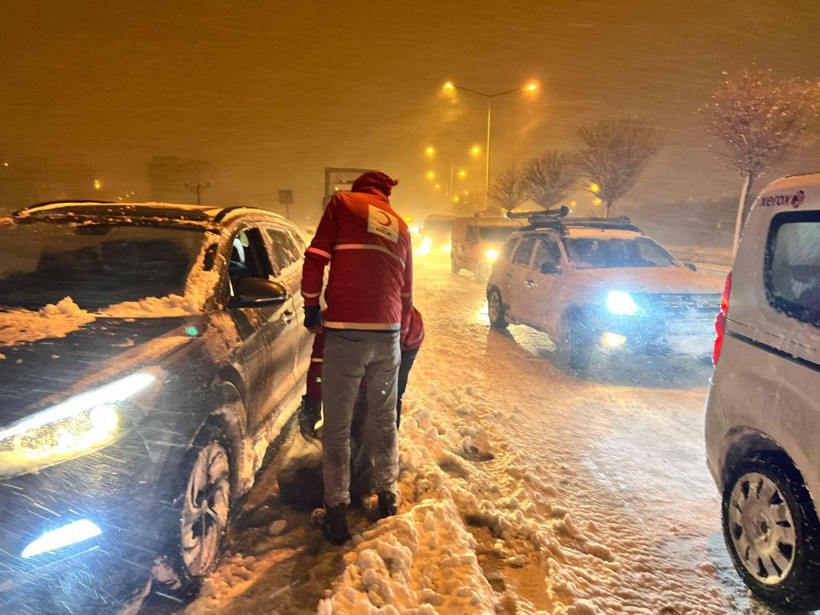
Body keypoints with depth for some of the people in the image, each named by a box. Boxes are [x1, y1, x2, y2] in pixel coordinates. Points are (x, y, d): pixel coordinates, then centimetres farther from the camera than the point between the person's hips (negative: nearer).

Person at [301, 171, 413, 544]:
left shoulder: (343, 204, 9)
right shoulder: (400, 226, 21)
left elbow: (315, 258, -2)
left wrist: (311, 307, 10)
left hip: (345, 331, -4)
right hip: (388, 332, 4)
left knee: (337, 428, 5)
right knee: (384, 423, 18)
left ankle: (337, 514, 10)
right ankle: (387, 499, 30)